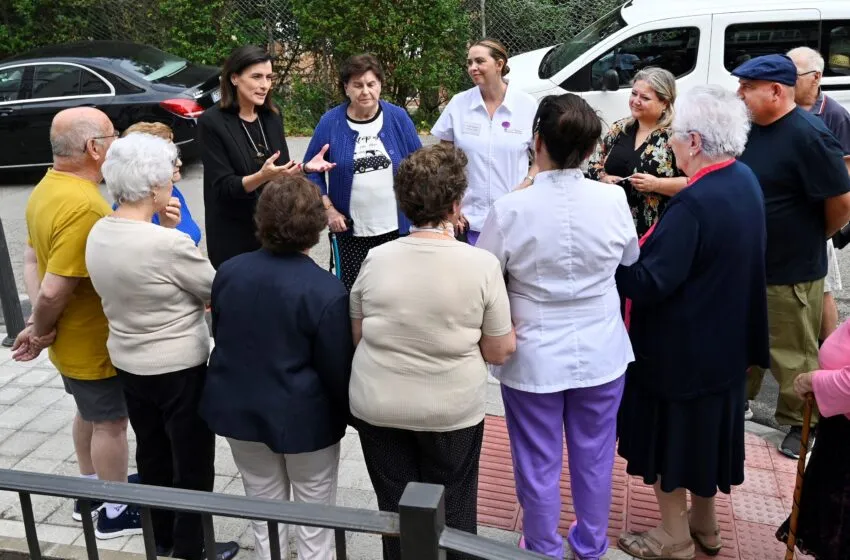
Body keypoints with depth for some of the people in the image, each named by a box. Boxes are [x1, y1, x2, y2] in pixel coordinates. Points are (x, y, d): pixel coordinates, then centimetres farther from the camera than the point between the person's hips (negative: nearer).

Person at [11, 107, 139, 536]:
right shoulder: (84, 206, -31)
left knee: (88, 413, 24)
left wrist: (37, 322, -3)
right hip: (95, 342, -9)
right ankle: (115, 511, 26)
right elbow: (55, 290, -32)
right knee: (110, 422, 9)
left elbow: (31, 259, 6)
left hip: (72, 338, 9)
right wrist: (41, 330, -13)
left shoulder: (48, 188, 1)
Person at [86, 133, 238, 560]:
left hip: (127, 364, 8)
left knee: (152, 454, 24)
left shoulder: (98, 233, -4)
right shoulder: (169, 244, -28)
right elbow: (218, 293, -13)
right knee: (192, 462, 12)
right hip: (179, 369, -8)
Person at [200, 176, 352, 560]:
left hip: (237, 408, 5)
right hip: (303, 417, -5)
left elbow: (220, 336, 9)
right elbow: (337, 370, -16)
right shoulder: (325, 291, -23)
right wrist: (350, 411, 3)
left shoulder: (228, 272, -5)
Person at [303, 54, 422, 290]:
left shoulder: (398, 117, 0)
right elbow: (311, 171, 4)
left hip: (396, 226, 1)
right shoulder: (330, 122, -2)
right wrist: (328, 210, -5)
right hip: (351, 230, 0)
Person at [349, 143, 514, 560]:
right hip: (453, 410, -2)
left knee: (395, 510, 19)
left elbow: (357, 337, 3)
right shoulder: (482, 264, -15)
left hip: (378, 405, 2)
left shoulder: (376, 260, -8)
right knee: (452, 513, 19)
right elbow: (499, 352, -8)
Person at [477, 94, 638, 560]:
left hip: (534, 358, -3)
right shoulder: (613, 199, -12)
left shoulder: (511, 209, -20)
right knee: (594, 457, 21)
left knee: (539, 464, 15)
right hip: (601, 354, 3)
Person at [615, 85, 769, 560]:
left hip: (680, 347, -9)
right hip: (725, 339, 9)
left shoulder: (694, 204, -29)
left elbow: (649, 284, -28)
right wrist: (649, 247, 4)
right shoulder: (746, 181, 0)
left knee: (668, 435, 10)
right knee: (706, 428, 23)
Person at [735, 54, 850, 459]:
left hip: (790, 271, -7)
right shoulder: (748, 127, 3)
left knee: (792, 355, 7)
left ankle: (802, 424, 25)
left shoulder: (807, 136, -21)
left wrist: (814, 238, -3)